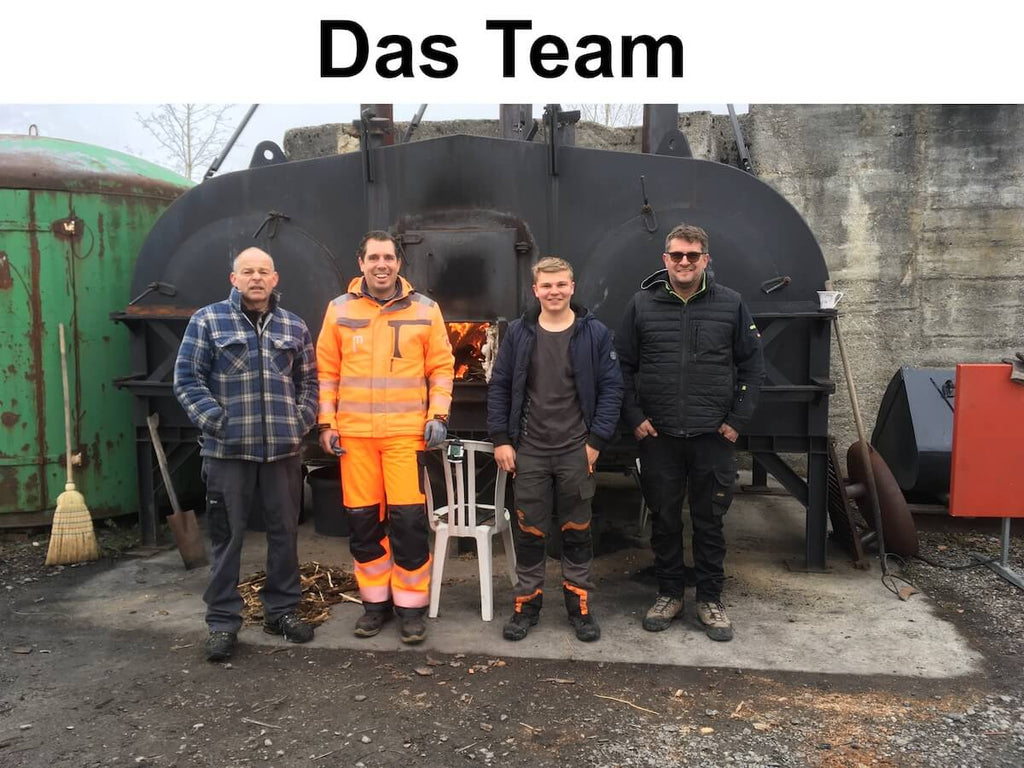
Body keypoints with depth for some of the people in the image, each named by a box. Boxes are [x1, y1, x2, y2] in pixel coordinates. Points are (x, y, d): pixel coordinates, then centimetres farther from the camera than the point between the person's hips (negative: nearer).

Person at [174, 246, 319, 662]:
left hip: (283, 449, 3)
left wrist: (301, 420, 2)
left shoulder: (295, 326, 11)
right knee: (227, 537, 4)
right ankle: (223, 621, 17)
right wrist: (215, 421, -11)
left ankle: (281, 609, 26)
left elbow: (308, 381, 16)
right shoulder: (208, 320, 1)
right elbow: (187, 378, -2)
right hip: (228, 450, -3)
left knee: (285, 533, 10)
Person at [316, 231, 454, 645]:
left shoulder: (425, 309, 4)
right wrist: (326, 423, 4)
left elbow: (441, 367, 6)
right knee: (362, 520, 8)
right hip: (353, 433, 2)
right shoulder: (339, 310, 7)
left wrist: (438, 415, -4)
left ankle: (411, 605, 13)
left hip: (407, 431, -2)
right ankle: (375, 601, 25)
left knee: (408, 519, -4)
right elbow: (326, 371, 9)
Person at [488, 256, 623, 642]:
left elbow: (611, 389, -2)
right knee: (529, 530, 9)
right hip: (529, 451, 1)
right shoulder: (519, 333, 2)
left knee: (577, 530, 10)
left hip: (576, 451, -1)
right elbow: (499, 387, 5)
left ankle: (580, 605, 25)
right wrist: (501, 439, -2)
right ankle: (527, 603, 25)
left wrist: (596, 441, -8)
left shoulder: (594, 333, -2)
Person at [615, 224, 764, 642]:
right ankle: (668, 594, 27)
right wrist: (634, 416, -2)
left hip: (713, 436, 0)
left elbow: (752, 366, 6)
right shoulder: (642, 304, 3)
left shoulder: (731, 304, 2)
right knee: (664, 519, 10)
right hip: (658, 436, 1)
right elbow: (622, 366, 6)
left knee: (710, 520, 9)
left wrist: (738, 420, -2)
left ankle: (710, 600, 24)